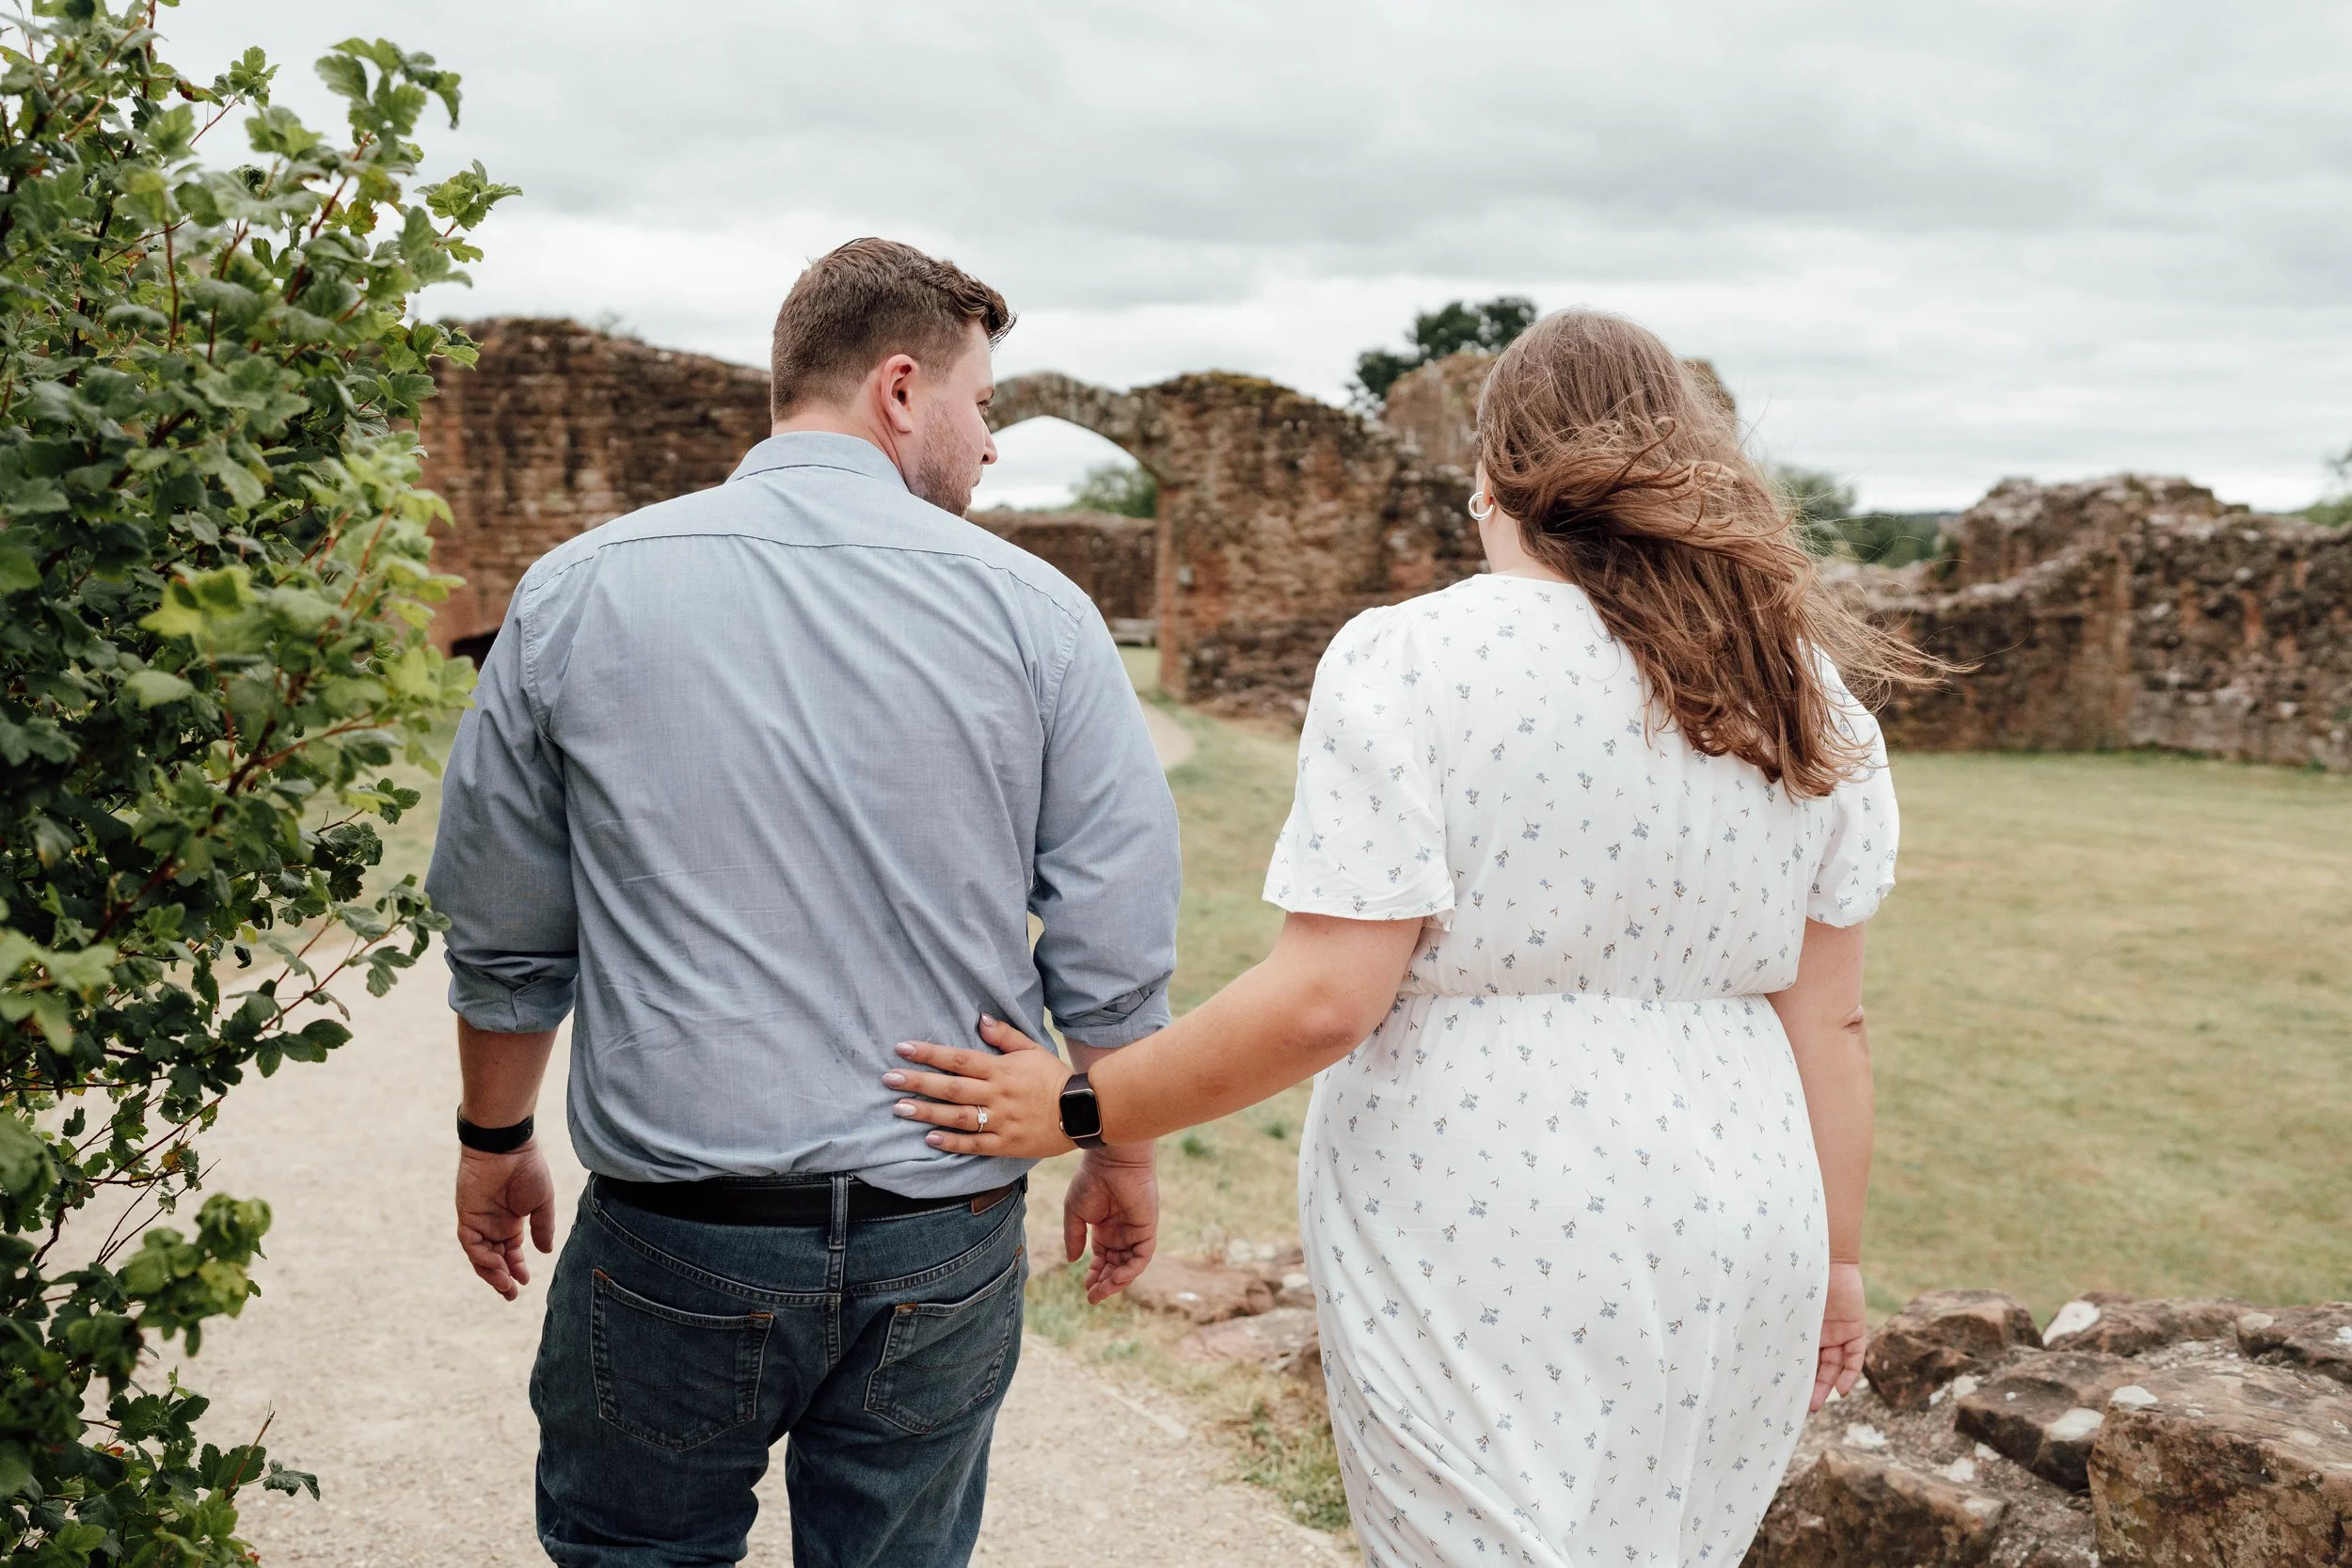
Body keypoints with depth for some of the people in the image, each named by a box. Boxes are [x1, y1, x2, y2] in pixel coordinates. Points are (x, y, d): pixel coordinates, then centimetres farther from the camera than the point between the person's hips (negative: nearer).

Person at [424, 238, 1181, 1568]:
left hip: (678, 1235, 0)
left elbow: (503, 934, 5)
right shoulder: (1034, 612, -5)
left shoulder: (580, 594, -2)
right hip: (947, 1242, 1)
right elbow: (1115, 947, -3)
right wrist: (1123, 1155, 13)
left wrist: (495, 1139, 20)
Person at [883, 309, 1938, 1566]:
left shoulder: (1408, 658, -10)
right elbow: (1828, 1015, 7)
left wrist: (1077, 1112, -6)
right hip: (1734, 1252, 6)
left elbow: (1323, 1001, -17)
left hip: (1485, 1254, -5)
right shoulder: (1805, 694, 6)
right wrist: (1833, 1257, 17)